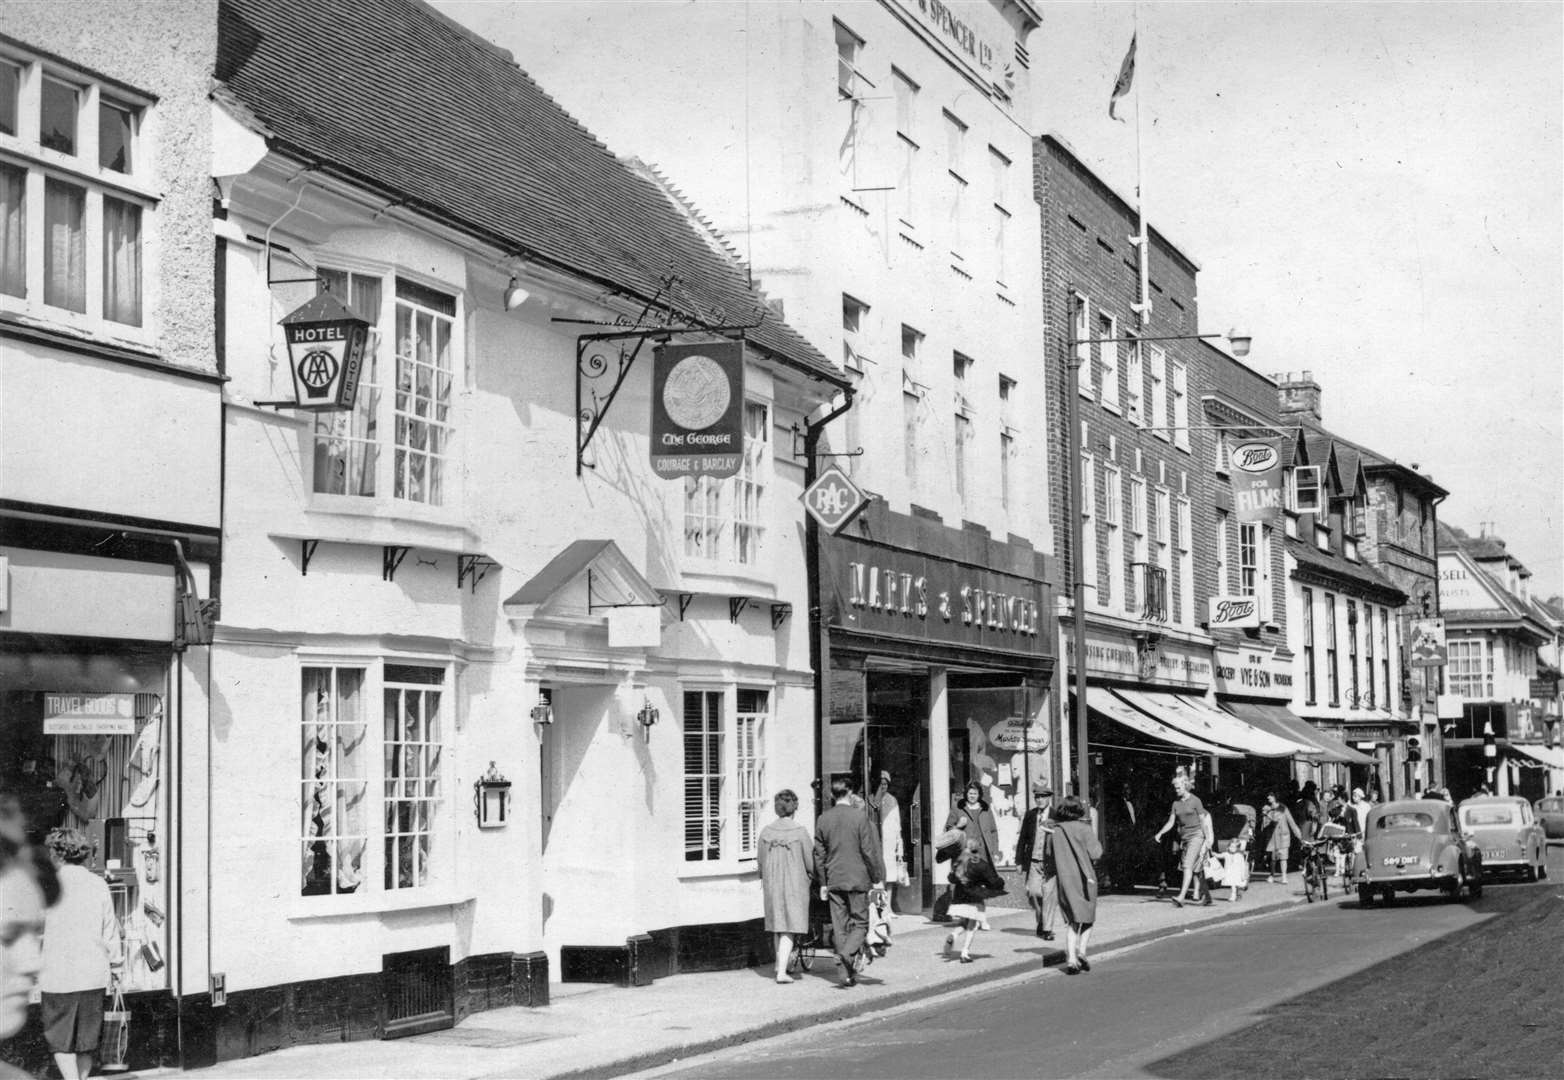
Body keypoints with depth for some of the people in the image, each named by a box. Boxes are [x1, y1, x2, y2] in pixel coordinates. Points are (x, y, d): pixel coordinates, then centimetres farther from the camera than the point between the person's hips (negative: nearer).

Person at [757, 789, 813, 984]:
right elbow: (810, 863, -8)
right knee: (789, 928, 0)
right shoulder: (800, 831, -13)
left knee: (778, 923, 20)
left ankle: (781, 963, 33)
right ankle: (782, 971, -8)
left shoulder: (766, 832, -3)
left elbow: (761, 862, 4)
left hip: (772, 883, 4)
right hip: (795, 883, -3)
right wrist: (812, 873, 14)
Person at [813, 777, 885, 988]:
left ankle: (847, 973, 8)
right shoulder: (859, 817, -9)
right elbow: (869, 851, -9)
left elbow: (819, 854, 8)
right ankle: (848, 953, -21)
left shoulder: (823, 819, 3)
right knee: (860, 922, 5)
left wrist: (822, 883, 15)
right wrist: (878, 879, -1)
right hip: (857, 879, -3)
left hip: (834, 881, 3)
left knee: (840, 927, 8)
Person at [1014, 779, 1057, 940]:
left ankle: (1047, 929, 4)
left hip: (1051, 862, -2)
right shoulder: (1029, 815, 8)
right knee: (1033, 892, -9)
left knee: (1049, 894, -6)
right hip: (1033, 862, 2)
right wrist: (1019, 861, 9)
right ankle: (1041, 919, 16)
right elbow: (1022, 839, 11)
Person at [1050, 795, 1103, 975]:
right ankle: (1081, 951, -4)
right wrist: (1095, 839, 7)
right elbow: (1095, 853, -10)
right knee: (1087, 917, 14)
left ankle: (1071, 959, -4)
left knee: (1071, 921, 9)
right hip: (1084, 878, -2)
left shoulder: (1056, 830, 2)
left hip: (1064, 879, 2)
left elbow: (1051, 856, 5)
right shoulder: (1084, 829, -7)